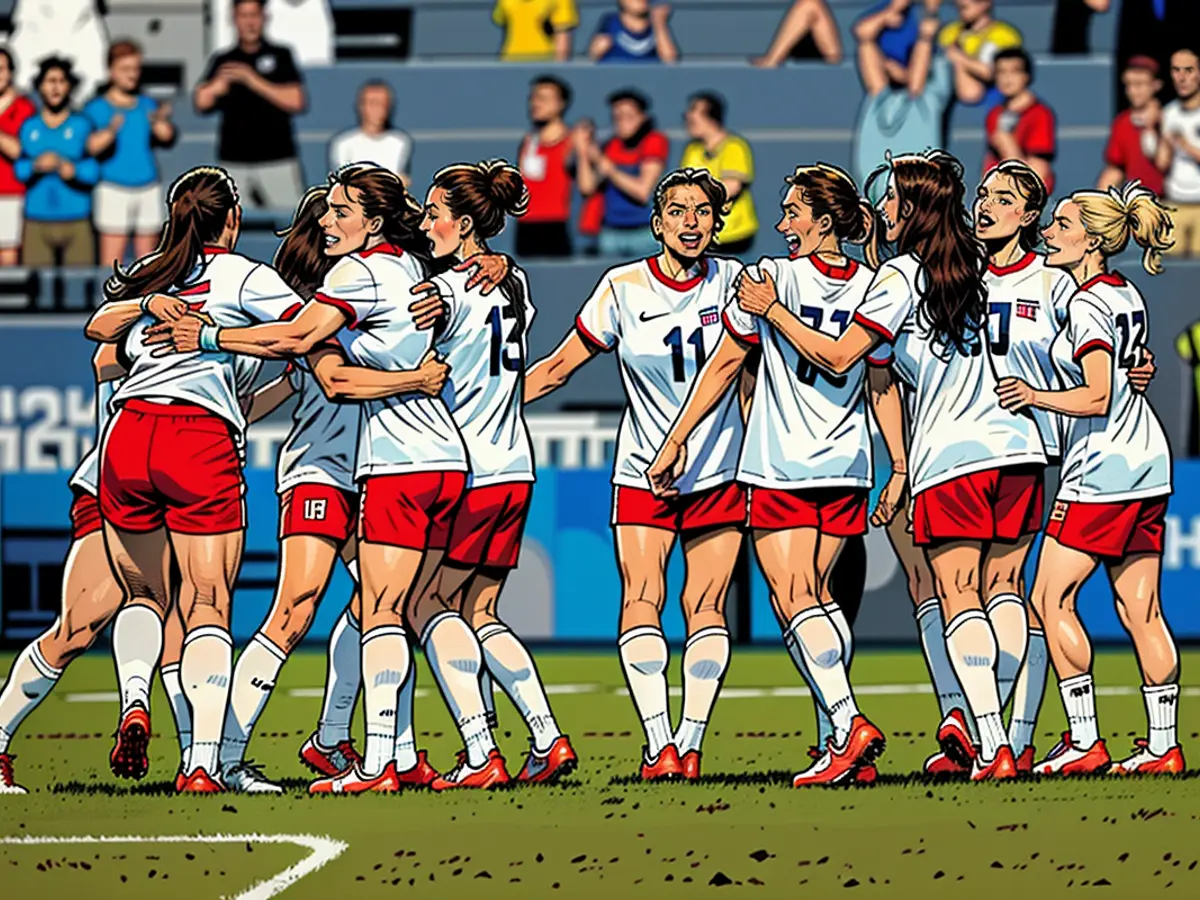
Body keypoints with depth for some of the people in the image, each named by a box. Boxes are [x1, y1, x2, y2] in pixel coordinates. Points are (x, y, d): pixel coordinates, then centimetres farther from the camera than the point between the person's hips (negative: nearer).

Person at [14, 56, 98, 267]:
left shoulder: (82, 125, 6)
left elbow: (94, 171, -3)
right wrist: (36, 165, -19)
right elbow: (19, 170, 3)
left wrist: (67, 167, -22)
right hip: (37, 224, 1)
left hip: (77, 224, -1)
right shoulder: (29, 127, 12)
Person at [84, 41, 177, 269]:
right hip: (114, 190, -4)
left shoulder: (148, 106, 10)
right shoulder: (97, 109, -1)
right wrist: (110, 130, -36)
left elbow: (167, 138, -5)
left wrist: (159, 121, -27)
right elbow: (90, 147, -16)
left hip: (148, 189, 4)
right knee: (112, 265, -8)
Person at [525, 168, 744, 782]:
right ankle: (660, 745, -21)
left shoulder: (732, 281, 0)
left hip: (720, 472, 1)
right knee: (642, 599, -15)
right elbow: (558, 367, 3)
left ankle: (689, 743, -7)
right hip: (642, 474, -1)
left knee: (705, 605, -7)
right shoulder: (623, 288, -2)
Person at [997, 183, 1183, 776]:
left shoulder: (1086, 306, -13)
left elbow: (1096, 398, -21)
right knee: (1140, 609, 8)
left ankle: (1084, 742, -7)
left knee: (1051, 598, -4)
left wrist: (1037, 397, -26)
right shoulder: (1127, 296, 13)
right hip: (1147, 465, 9)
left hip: (1101, 470, -9)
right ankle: (1163, 745, 5)